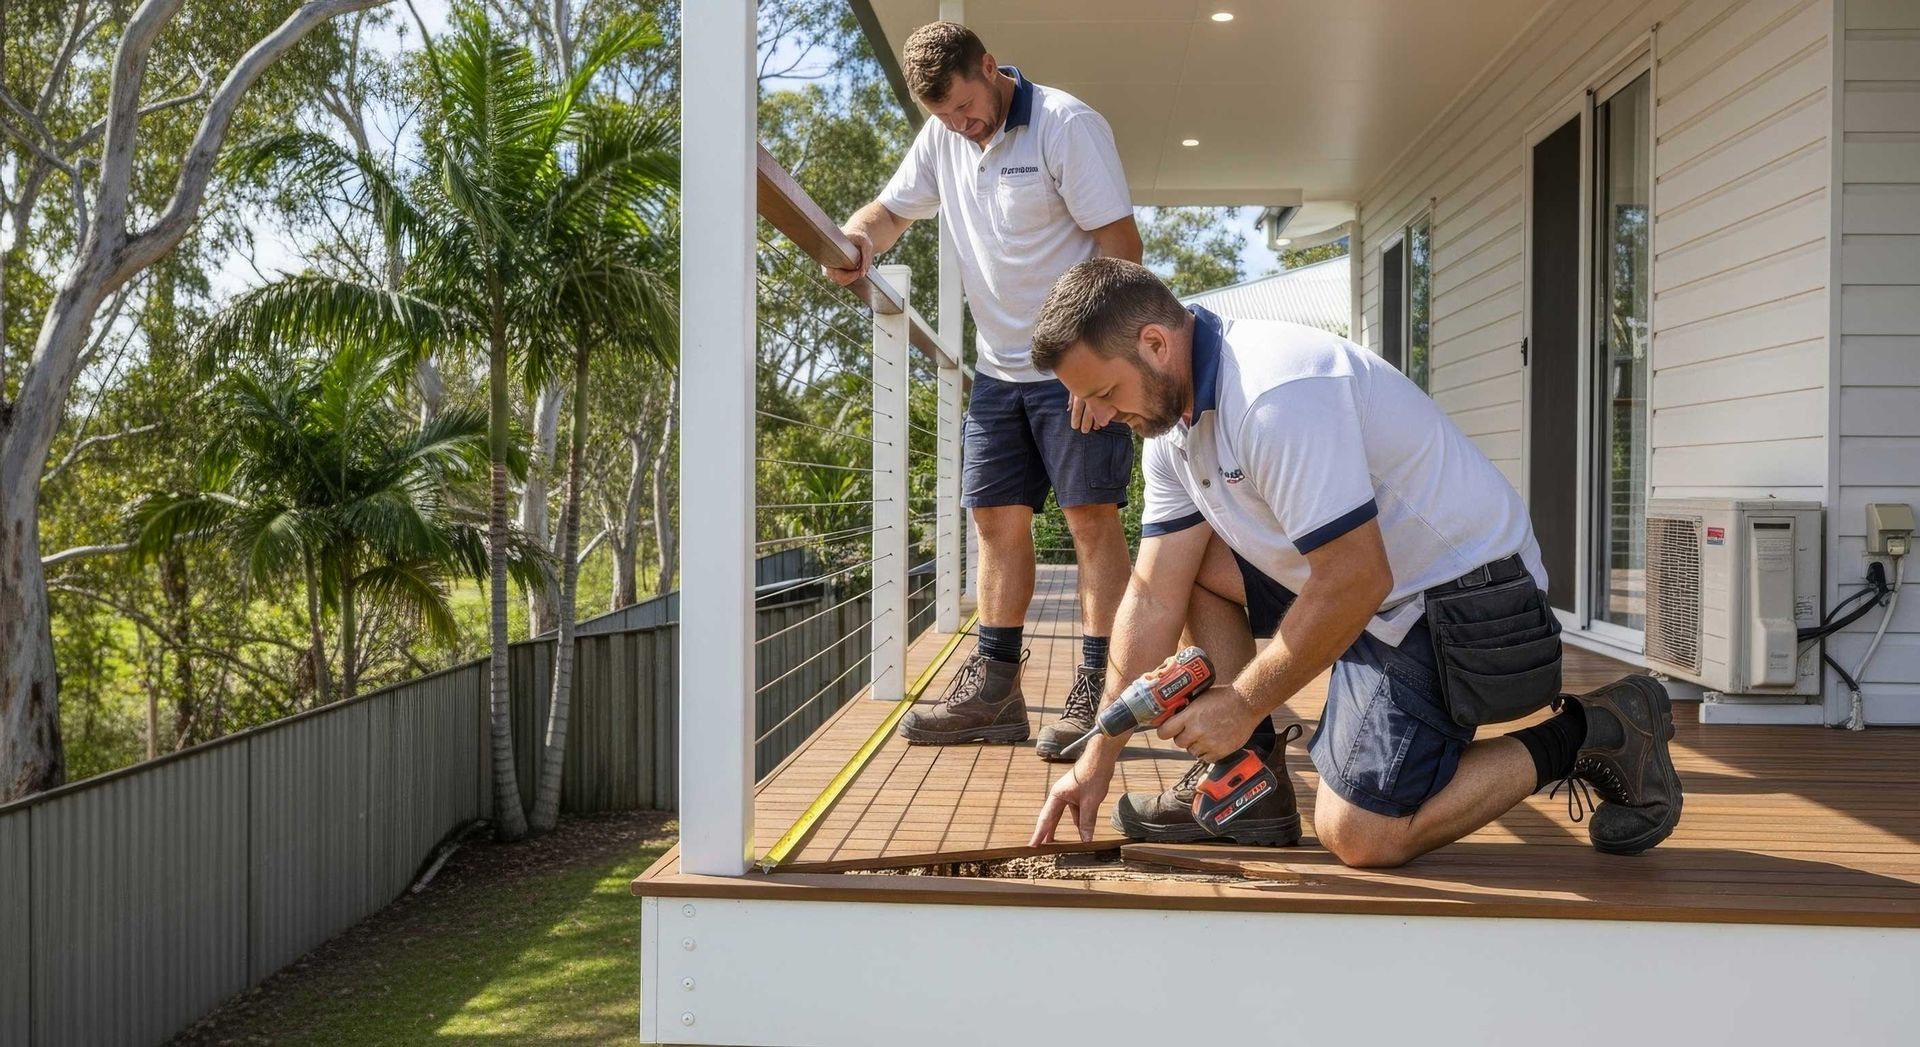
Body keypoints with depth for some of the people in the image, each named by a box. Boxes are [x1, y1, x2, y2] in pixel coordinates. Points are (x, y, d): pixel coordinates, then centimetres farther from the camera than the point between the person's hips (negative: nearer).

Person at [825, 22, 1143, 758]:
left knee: (1092, 519, -5)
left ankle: (1097, 693, -1)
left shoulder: (1066, 125, -13)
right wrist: (858, 238, -12)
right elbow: (893, 209, 14)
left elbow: (1119, 242, -17)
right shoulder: (942, 139, 7)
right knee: (997, 520, 7)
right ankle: (994, 691, 14)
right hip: (999, 367, 7)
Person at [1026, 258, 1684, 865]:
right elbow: (1154, 597, 2)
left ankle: (1585, 737, 3)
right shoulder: (1172, 425, 2)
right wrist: (1097, 762, 1)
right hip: (1363, 573, 9)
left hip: (1457, 592, -9)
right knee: (1185, 558, 2)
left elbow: (1356, 583, -29)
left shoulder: (1276, 396, -28)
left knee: (1359, 838, -12)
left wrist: (1243, 705, -17)